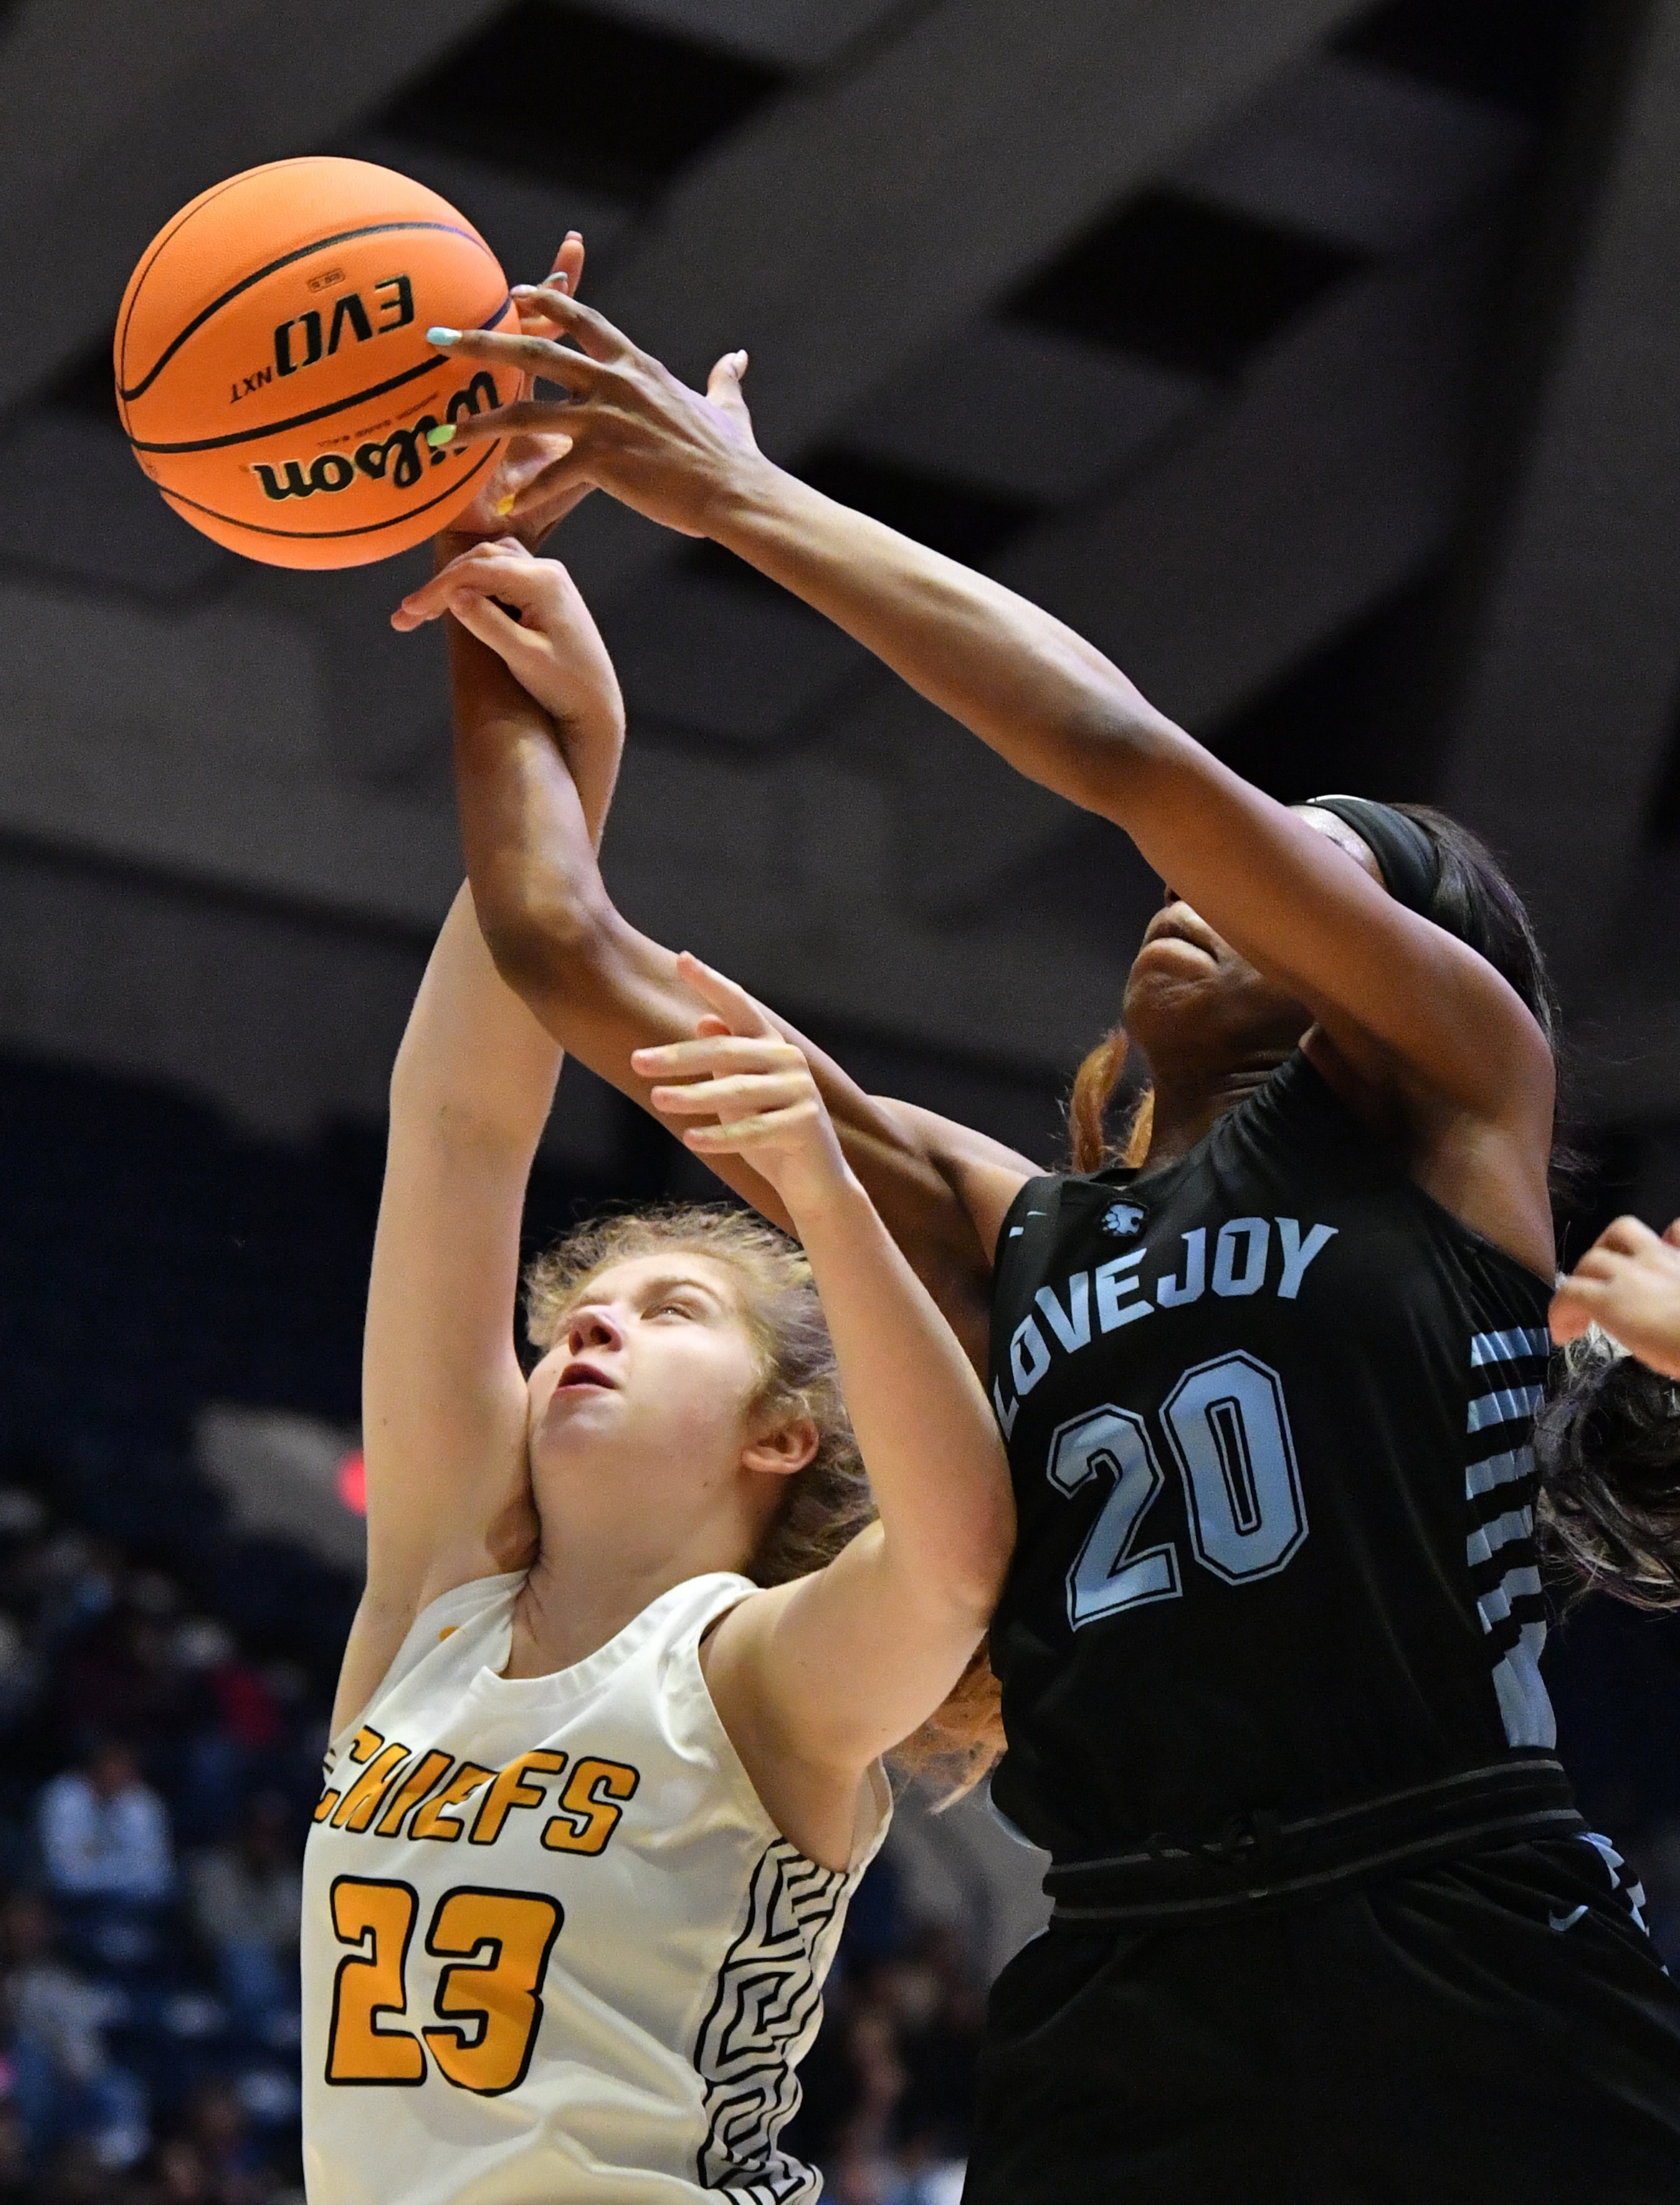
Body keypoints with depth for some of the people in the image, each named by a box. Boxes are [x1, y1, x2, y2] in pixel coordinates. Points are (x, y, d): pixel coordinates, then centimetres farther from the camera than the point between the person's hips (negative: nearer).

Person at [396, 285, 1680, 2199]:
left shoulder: (1463, 1095, 7)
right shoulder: (996, 1231, 18)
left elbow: (1130, 758, -5)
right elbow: (570, 954, 18)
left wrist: (741, 498, -2)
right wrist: (488, 628, 16)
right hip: (1127, 2032, 4)